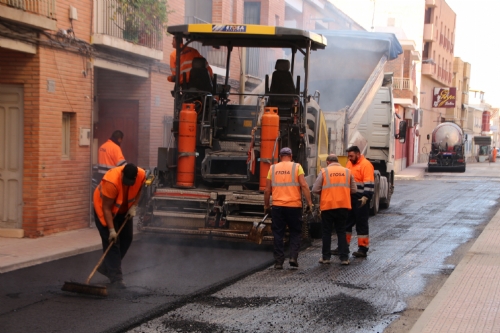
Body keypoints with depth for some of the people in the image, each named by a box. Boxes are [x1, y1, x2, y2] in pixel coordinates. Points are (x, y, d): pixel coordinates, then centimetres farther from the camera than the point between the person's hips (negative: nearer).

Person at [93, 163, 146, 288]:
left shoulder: (141, 175, -23)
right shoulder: (111, 181, -39)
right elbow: (106, 208, -31)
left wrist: (133, 207, -14)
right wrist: (111, 230, -31)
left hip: (124, 210, 6)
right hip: (105, 209, -6)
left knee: (127, 238, 7)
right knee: (112, 242, -11)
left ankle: (106, 267, 21)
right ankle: (116, 277, -9)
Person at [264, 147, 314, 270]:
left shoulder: (273, 168, 8)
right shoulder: (297, 167, 1)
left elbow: (267, 190, 7)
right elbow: (304, 186, -9)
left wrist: (266, 205, 17)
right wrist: (309, 203, -6)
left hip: (277, 206, 2)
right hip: (294, 206, -1)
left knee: (278, 234, 8)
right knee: (295, 232, 13)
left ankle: (278, 262, 7)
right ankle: (293, 257, 0)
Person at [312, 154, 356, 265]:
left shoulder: (324, 172, -3)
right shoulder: (347, 171, 6)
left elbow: (315, 190, -5)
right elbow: (353, 190, 8)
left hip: (327, 206, -2)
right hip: (343, 206, 2)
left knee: (327, 232, 10)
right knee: (341, 231, 10)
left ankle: (326, 257, 13)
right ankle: (344, 257, 7)